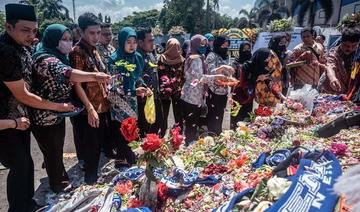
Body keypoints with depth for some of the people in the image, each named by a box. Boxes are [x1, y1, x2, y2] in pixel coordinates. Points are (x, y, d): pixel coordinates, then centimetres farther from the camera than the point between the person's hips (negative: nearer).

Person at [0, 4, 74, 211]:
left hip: (19, 117, 8)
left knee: (26, 162, 17)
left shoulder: (21, 47, 1)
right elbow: (22, 95, -20)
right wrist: (58, 106, -14)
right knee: (19, 165, 2)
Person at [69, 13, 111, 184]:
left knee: (103, 143, 18)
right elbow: (77, 84, -17)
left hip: (103, 106, 8)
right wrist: (90, 108, -22)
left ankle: (97, 177, 38)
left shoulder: (94, 50, 11)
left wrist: (107, 99, 16)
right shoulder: (77, 52, -13)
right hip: (90, 109, -8)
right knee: (91, 150, 4)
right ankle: (90, 182, 24)